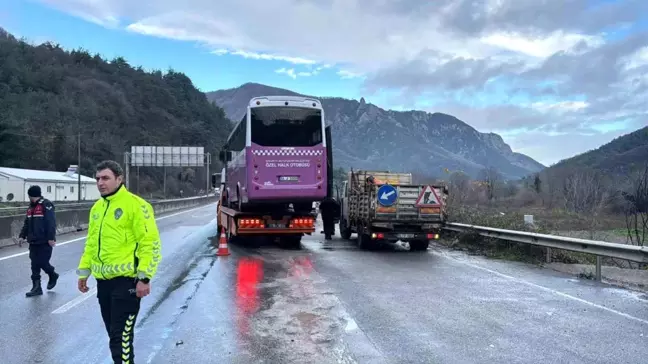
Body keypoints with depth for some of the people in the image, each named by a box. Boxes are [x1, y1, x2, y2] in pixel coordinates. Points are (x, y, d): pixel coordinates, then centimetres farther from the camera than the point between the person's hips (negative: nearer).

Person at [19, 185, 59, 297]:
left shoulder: (46, 205, -12)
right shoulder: (31, 207, 14)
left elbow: (51, 223, -17)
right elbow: (27, 223, 20)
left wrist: (51, 238, -22)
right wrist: (22, 235, 11)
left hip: (45, 242, -8)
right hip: (33, 241, 8)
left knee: (42, 262, -4)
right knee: (35, 265, 6)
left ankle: (53, 276, 24)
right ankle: (36, 287, 10)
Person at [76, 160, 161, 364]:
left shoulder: (135, 204, -11)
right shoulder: (97, 208, 14)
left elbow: (150, 242, -15)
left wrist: (144, 277, -19)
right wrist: (83, 272, 20)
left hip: (125, 279, -8)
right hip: (103, 280, 8)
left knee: (121, 335, -5)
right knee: (114, 334, 17)